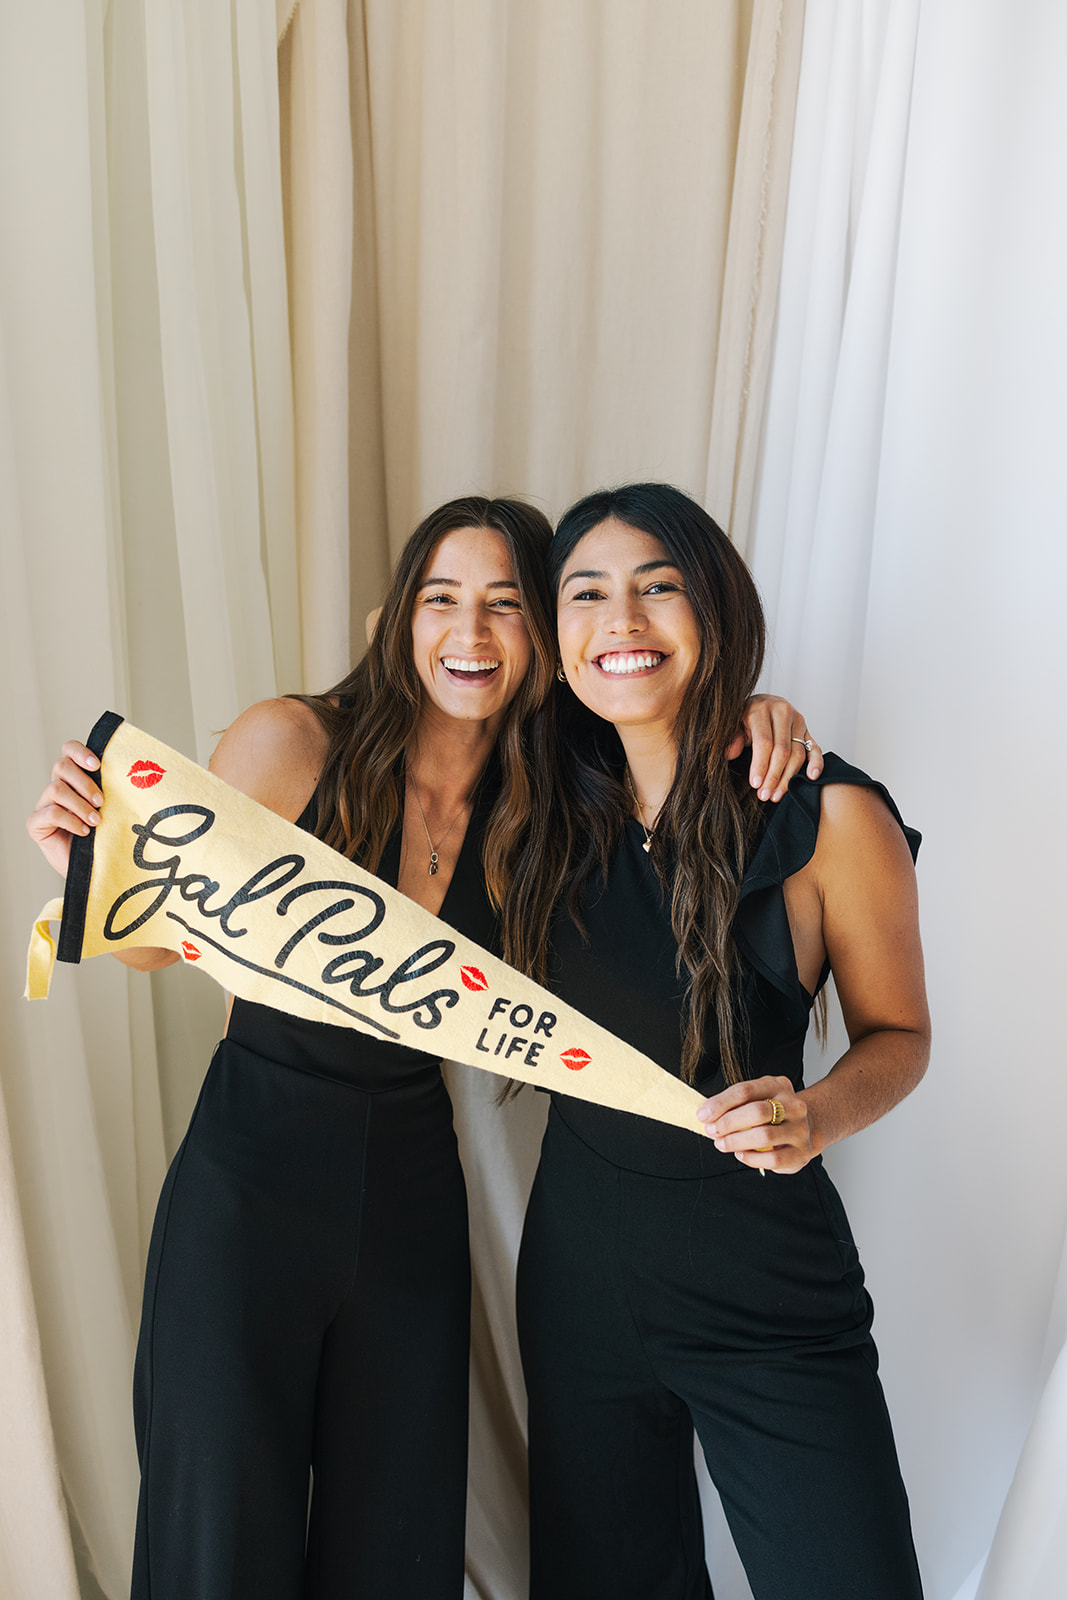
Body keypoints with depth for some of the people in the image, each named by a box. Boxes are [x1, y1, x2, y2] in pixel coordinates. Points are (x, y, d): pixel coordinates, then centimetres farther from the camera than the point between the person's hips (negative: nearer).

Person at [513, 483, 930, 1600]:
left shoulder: (828, 816, -15)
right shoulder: (558, 807, -3)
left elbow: (896, 1034, -3)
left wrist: (814, 1117, -23)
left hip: (764, 1284, -3)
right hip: (578, 1256, 4)